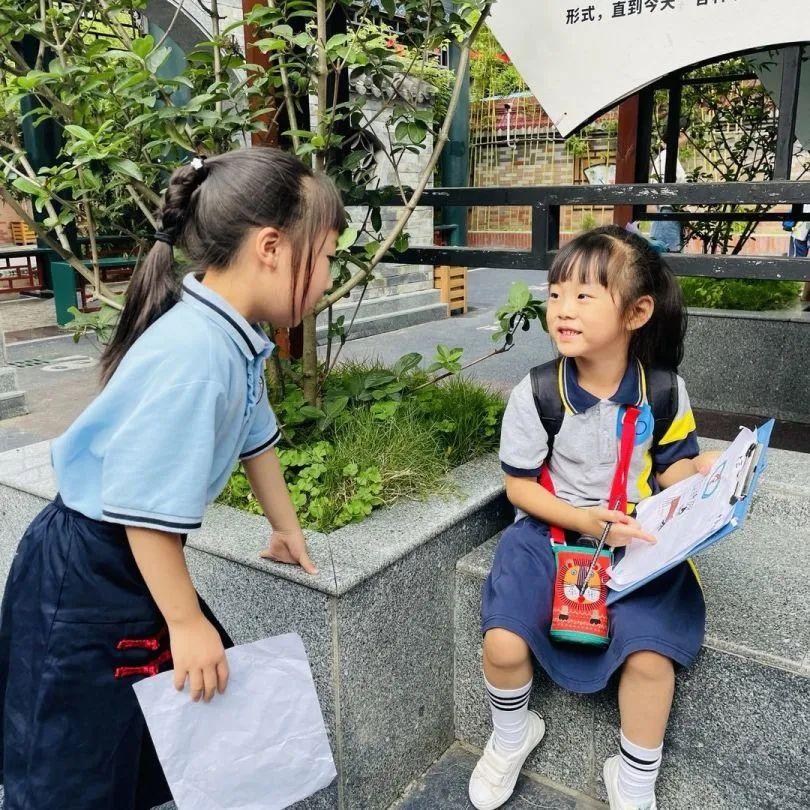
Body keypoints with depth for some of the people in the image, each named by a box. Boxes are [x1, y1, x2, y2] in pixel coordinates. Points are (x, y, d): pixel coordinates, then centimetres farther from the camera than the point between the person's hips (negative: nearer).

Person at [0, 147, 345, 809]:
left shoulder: (236, 339, -2)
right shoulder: (192, 355, -32)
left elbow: (253, 436, 13)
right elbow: (146, 509, -29)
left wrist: (286, 527, 25)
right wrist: (185, 623, -17)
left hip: (130, 565, 9)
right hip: (83, 584, -9)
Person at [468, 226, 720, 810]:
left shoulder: (664, 391, -6)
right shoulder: (536, 394, -11)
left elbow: (671, 467, 6)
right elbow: (519, 484, -4)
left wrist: (700, 471, -17)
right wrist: (584, 520, -17)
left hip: (635, 540, 1)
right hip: (550, 531, 0)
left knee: (649, 653, -19)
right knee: (504, 643, -17)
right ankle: (512, 736, 21)